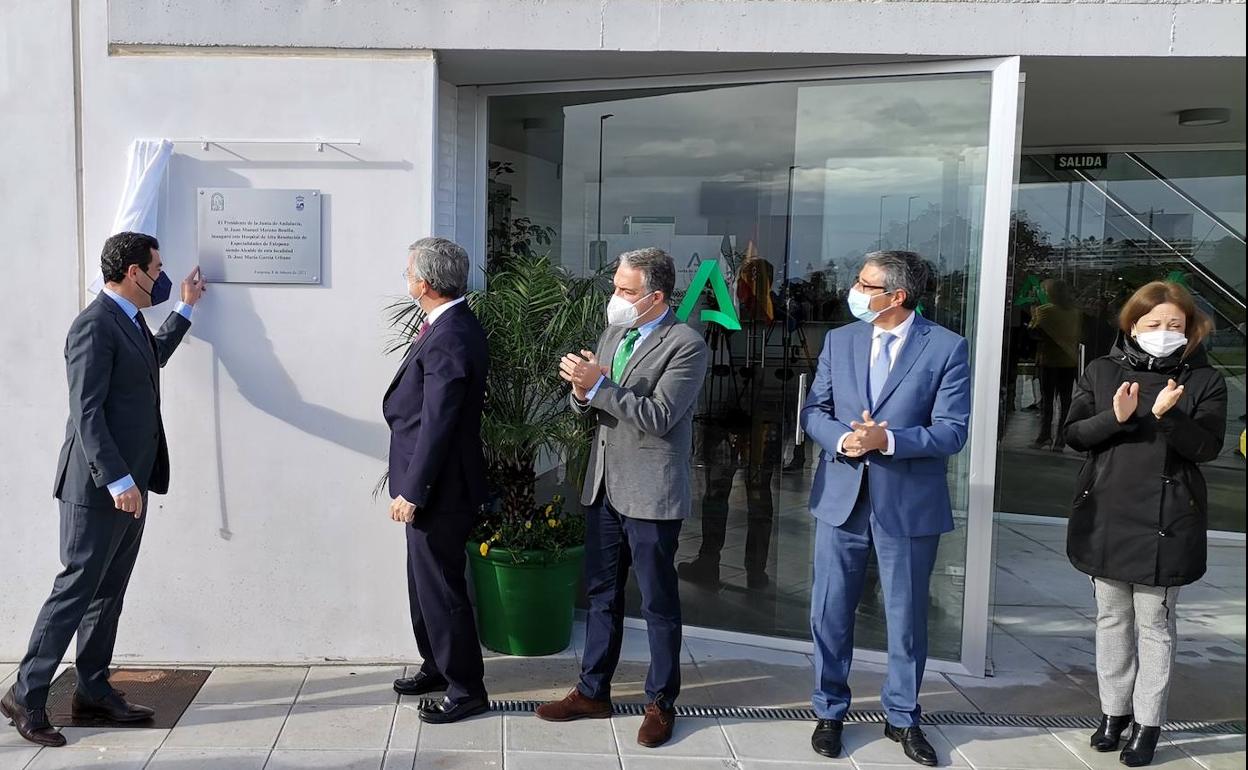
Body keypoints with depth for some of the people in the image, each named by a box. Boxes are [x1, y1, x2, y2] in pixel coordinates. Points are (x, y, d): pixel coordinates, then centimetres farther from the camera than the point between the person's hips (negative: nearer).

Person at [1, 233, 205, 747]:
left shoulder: (130, 321, 13)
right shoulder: (95, 325, -15)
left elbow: (153, 358, 37)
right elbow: (86, 412, -21)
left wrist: (185, 309, 38)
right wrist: (117, 480, -24)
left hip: (130, 482, 10)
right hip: (100, 487, -10)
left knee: (108, 594, 13)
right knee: (75, 589, -2)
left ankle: (94, 692, 22)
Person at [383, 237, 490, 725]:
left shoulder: (449, 338, -23)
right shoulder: (452, 326, 7)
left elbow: (438, 424, -24)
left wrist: (411, 492, -19)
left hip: (440, 488, -10)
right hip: (431, 484, 10)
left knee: (441, 588, 2)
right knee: (425, 581, 21)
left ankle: (466, 690, 16)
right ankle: (438, 666, 38)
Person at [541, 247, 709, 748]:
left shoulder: (686, 345, -13)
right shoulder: (613, 335, 10)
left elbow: (660, 417, -22)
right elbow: (587, 407, 11)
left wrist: (599, 386, -25)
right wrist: (581, 392, -12)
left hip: (651, 494, -7)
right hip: (604, 486, 7)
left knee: (659, 603, 6)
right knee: (601, 594, 17)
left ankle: (661, 703, 22)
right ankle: (593, 692, 31)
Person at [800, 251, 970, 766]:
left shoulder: (946, 347, -7)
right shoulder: (838, 340, 5)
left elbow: (951, 431, -11)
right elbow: (814, 410, 5)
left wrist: (887, 440, -24)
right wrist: (842, 438, -16)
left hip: (909, 504, -3)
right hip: (842, 497, 3)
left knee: (907, 616, 11)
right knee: (829, 613, 9)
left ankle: (902, 717, 30)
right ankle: (830, 711, 27)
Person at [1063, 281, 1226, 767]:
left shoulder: (1204, 380, -2)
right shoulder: (1102, 372, 3)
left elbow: (1207, 446, -9)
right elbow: (1074, 434, -1)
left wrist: (1166, 415, -26)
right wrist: (1115, 417, -19)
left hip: (1165, 522, -2)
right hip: (1105, 517, 3)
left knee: (1154, 626, 5)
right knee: (1112, 620, 14)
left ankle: (1148, 723, 16)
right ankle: (1113, 710, 27)